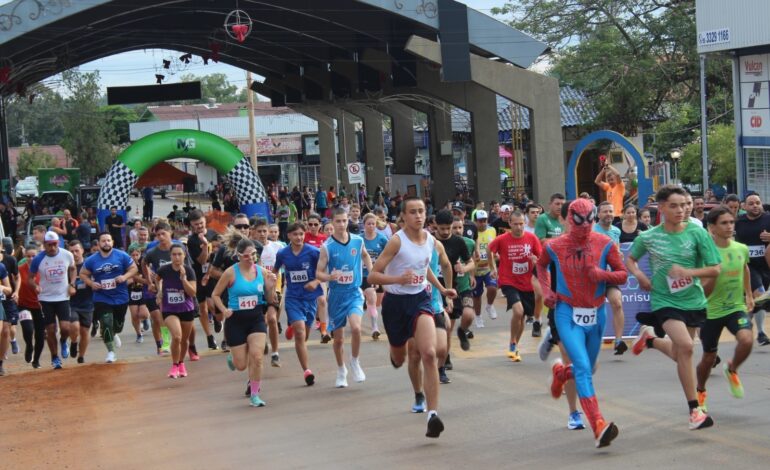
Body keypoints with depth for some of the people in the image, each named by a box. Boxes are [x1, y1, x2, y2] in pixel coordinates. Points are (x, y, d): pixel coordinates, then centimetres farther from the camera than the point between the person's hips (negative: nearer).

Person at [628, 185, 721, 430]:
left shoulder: (697, 233, -8)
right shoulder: (648, 237, -6)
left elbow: (715, 269, -7)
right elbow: (629, 259, 12)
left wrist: (688, 272, -23)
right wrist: (640, 275, -7)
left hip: (693, 300, 3)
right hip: (664, 301, -3)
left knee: (679, 354, 16)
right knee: (685, 346, -23)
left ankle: (649, 338, 49)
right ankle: (694, 409, -13)